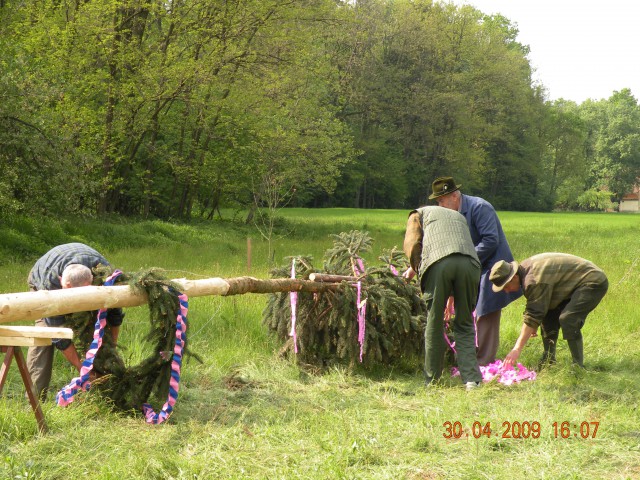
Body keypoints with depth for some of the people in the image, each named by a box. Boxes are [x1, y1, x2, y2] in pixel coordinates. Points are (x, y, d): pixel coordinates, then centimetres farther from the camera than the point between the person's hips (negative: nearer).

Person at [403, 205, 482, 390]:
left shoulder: (419, 214, 27)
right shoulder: (459, 216, 39)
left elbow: (412, 245, 11)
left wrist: (416, 268, 26)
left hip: (438, 263, -3)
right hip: (469, 263, 3)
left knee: (434, 325, 10)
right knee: (464, 326, 12)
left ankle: (433, 381, 17)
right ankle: (471, 378, 0)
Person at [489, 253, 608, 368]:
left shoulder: (534, 279, -30)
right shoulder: (524, 268, 0)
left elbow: (532, 316, -31)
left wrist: (517, 350, -30)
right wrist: (533, 325, 4)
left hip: (594, 282, -11)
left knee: (567, 319, -25)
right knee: (548, 317, 5)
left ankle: (578, 366, -17)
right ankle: (548, 364, 11)